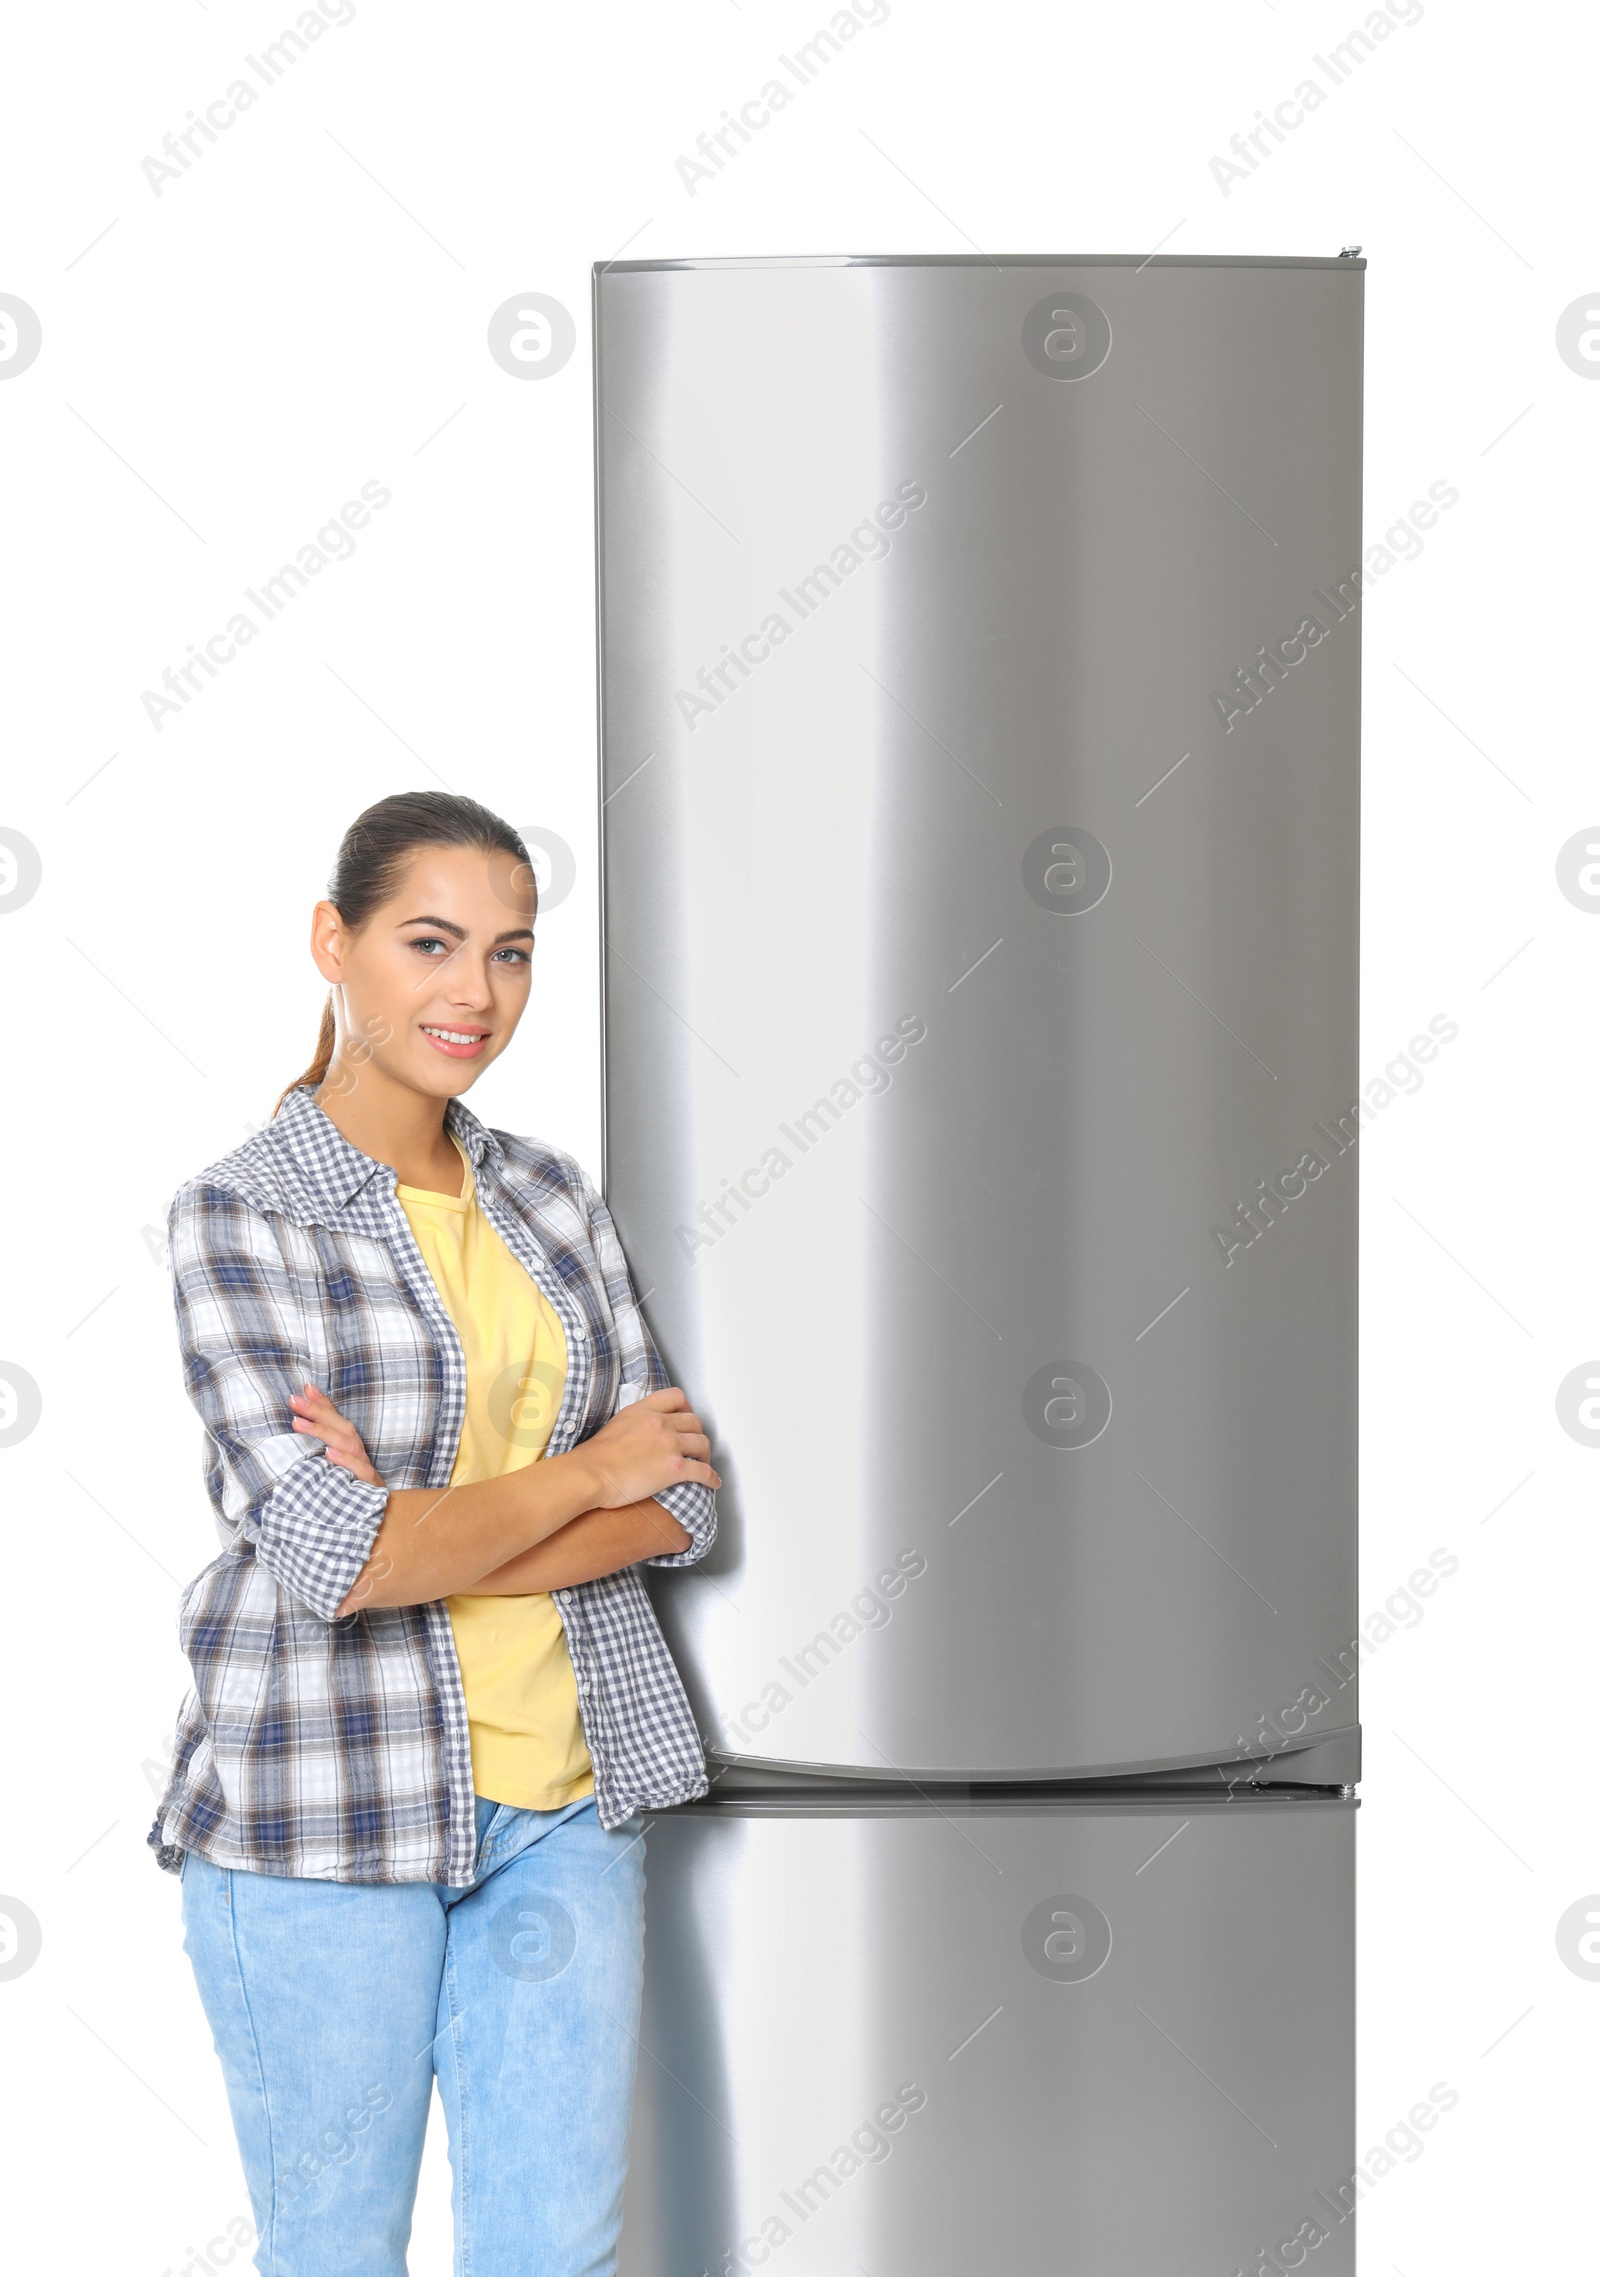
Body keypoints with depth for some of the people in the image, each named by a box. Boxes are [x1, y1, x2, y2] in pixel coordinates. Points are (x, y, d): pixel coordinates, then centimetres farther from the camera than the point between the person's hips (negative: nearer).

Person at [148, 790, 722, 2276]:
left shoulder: (549, 1196, 9)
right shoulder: (238, 1216, -8)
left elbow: (678, 1499, 2)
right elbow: (329, 1553, -19)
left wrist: (421, 1541, -13)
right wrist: (584, 1474, -7)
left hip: (563, 1796, 5)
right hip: (328, 1815, -5)